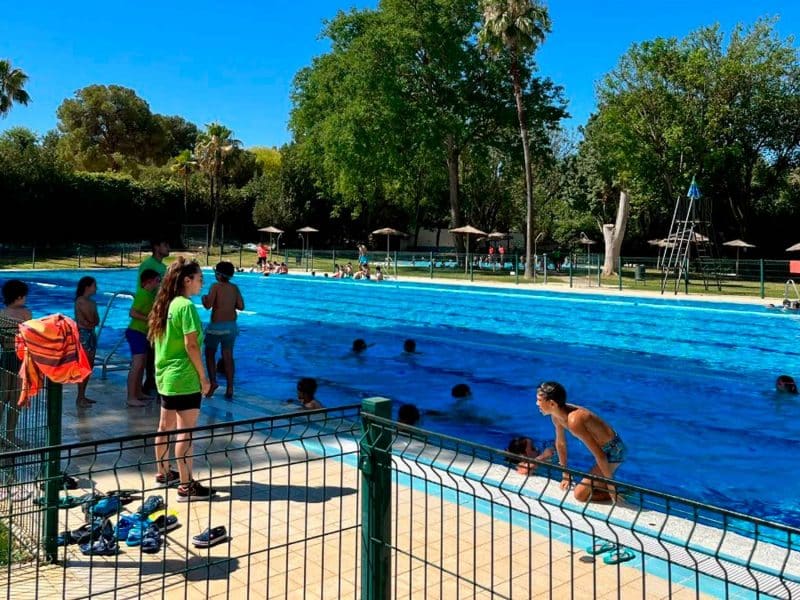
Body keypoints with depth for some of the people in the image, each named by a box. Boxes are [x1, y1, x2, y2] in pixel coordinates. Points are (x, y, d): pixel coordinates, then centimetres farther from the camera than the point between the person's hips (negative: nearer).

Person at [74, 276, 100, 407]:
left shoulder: (90, 301, 15)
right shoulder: (81, 301, -12)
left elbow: (97, 321, 7)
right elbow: (91, 319, -17)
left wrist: (89, 322, -9)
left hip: (91, 334, 9)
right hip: (83, 334, -9)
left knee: (89, 366, 10)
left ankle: (82, 395, 18)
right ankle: (80, 398, -5)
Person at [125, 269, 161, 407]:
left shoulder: (150, 294, 12)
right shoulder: (142, 295, -16)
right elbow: (132, 313, -23)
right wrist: (149, 319, -22)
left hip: (143, 332, 10)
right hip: (136, 332, -10)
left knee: (142, 364, 15)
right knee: (137, 364, -12)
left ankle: (138, 393, 24)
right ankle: (131, 398, -11)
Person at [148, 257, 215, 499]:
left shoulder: (166, 304, 9)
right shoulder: (186, 306, -17)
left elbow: (158, 340, 15)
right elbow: (191, 345, -20)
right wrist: (203, 377, -12)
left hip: (165, 376, 9)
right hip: (185, 379, -9)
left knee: (165, 426, 19)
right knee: (185, 432, -5)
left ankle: (163, 473, 33)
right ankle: (186, 486, 0)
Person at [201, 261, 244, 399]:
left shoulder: (216, 286, -11)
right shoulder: (235, 288, 2)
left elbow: (208, 305, -16)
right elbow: (241, 306, 3)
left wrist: (204, 298, 4)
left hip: (216, 326, -4)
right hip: (231, 326, 4)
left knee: (210, 354, 14)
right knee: (228, 356, 7)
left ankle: (213, 382, 2)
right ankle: (230, 388, 6)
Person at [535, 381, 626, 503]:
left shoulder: (574, 421, -33)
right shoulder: (556, 415, -6)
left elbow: (599, 455, -29)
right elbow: (560, 444, 10)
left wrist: (610, 484, -21)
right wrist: (565, 475, 16)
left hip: (613, 450, -9)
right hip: (604, 447, 9)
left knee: (580, 494, -9)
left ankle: (617, 495, 1)